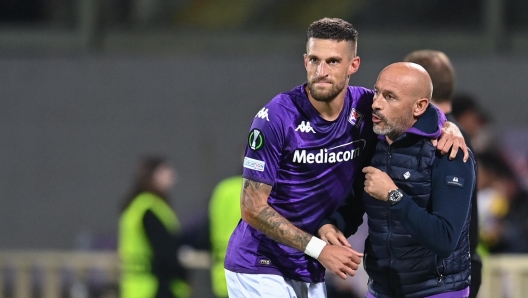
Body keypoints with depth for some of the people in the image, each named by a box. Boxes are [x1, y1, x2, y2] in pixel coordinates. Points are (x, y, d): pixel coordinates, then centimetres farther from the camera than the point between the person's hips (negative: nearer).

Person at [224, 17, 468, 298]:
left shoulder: (366, 107, -4)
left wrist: (448, 128, -7)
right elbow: (253, 209, -17)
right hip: (260, 271, -5)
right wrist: (320, 250, -21)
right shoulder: (276, 118, -17)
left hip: (311, 274, 5)